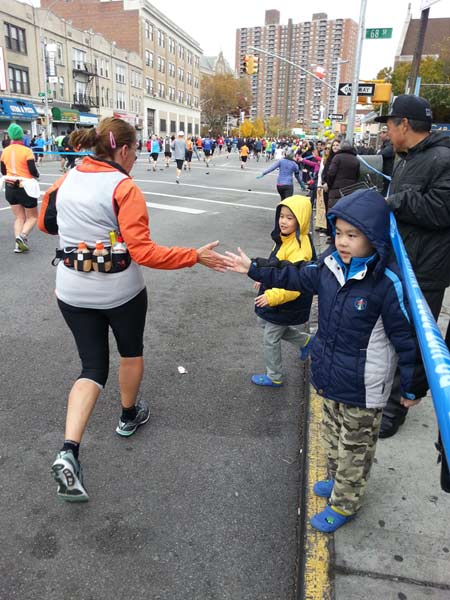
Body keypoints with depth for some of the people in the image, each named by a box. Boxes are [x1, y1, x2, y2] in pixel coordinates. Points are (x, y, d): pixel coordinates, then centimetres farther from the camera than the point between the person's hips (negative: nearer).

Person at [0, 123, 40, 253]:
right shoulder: (27, 151, -13)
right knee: (32, 217, 9)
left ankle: (18, 244, 2)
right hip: (25, 188, -5)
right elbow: (33, 171, -15)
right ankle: (22, 236, -15)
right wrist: (37, 175, 7)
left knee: (19, 217, 13)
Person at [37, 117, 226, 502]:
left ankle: (69, 452, -2)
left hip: (72, 291, 5)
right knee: (131, 350, 23)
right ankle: (129, 415, 44)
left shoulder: (66, 180, 1)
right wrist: (195, 257, -18)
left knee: (92, 367, 12)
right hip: (121, 291, -4)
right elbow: (143, 252, -23)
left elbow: (46, 223, 15)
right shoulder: (124, 188, -17)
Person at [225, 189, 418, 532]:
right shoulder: (331, 263, -9)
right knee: (332, 432, 28)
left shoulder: (388, 282, -27)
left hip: (363, 387, -6)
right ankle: (338, 479, 53)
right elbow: (297, 277, 9)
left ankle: (344, 504, 38)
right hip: (330, 375, 7)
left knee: (355, 445, 16)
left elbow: (406, 337, -18)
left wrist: (411, 386, -11)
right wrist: (254, 269, 9)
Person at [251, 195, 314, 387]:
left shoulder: (299, 249, -30)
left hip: (284, 305, -9)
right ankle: (305, 340, 38)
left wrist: (272, 297, -38)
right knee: (263, 322, 27)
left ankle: (274, 377, 31)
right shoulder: (285, 238, 0)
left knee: (270, 340, 7)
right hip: (273, 296, 9)